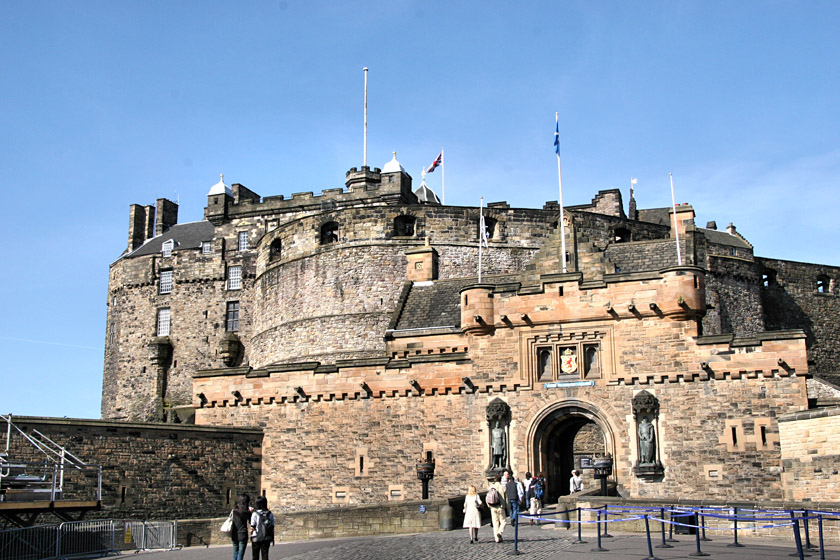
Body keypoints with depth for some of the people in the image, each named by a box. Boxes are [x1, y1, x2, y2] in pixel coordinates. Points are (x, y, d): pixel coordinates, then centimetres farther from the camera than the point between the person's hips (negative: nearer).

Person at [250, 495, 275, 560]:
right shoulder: (270, 514, -1)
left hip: (256, 538, -3)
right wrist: (272, 538, 8)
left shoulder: (255, 514, -11)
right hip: (267, 538, 3)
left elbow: (252, 527, -13)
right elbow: (272, 527, 1)